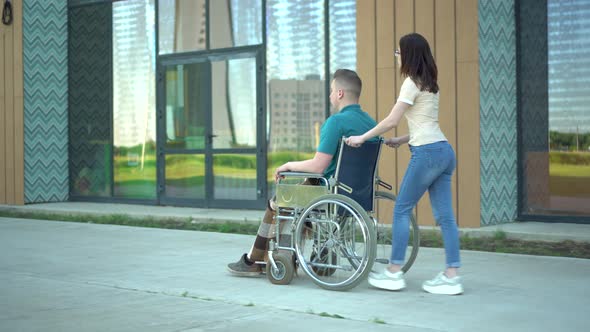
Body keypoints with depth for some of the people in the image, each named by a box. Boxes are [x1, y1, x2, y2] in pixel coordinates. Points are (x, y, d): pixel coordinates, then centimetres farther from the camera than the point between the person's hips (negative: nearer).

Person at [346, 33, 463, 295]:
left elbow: (391, 121, -11)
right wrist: (401, 141, 20)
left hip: (427, 153, -9)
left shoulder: (412, 82, -7)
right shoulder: (430, 84, 20)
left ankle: (394, 273, 5)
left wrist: (362, 138, -2)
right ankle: (452, 276, 4)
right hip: (444, 151, 9)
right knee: (444, 215, 5)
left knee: (402, 210, 1)